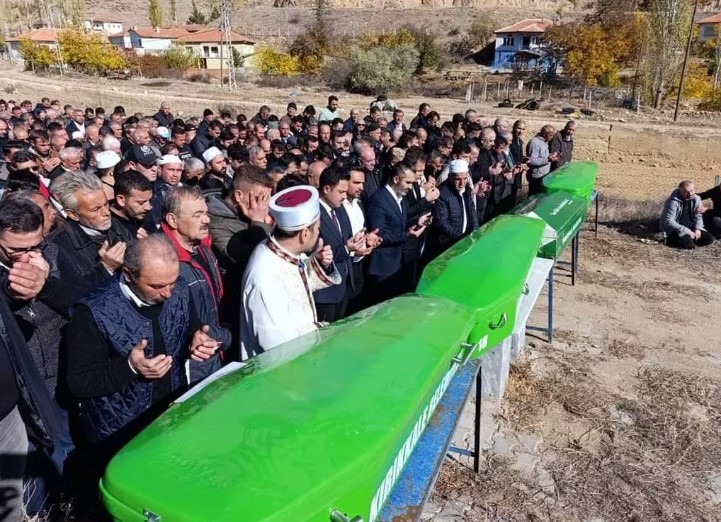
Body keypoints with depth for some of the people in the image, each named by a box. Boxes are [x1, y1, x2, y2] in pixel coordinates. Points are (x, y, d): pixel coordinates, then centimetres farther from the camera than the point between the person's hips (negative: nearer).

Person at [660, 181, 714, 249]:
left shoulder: (696, 198, -3)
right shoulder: (673, 202, -23)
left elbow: (698, 216, 4)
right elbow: (669, 222, -27)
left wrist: (697, 228, -15)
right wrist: (686, 231, -26)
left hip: (689, 227, 7)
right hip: (674, 230, -7)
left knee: (709, 239, -7)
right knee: (690, 245, -27)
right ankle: (672, 239, -1)